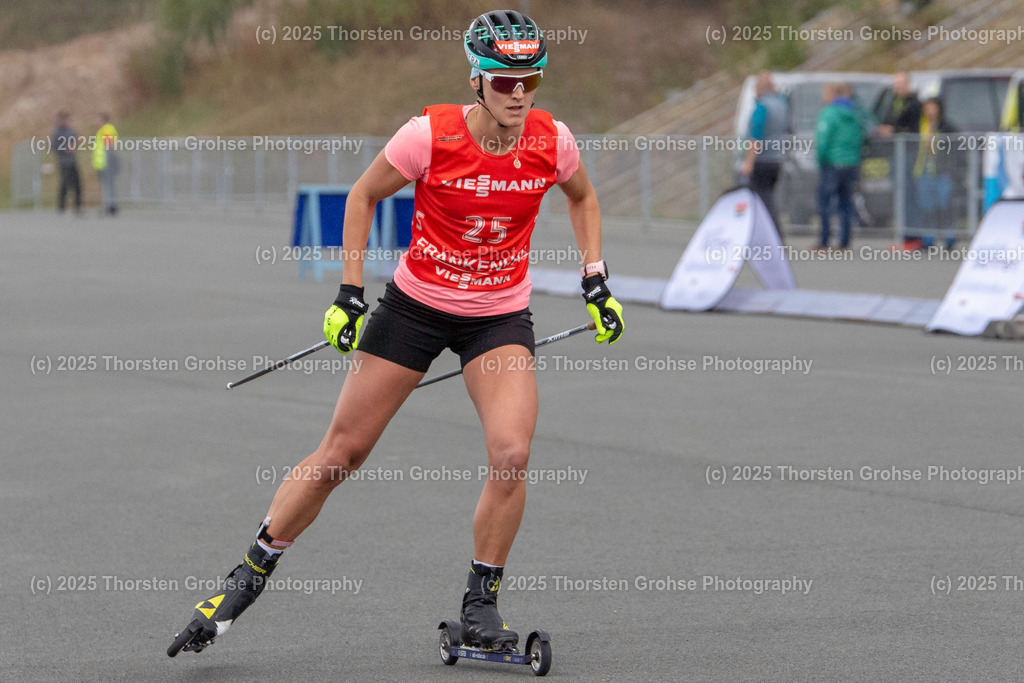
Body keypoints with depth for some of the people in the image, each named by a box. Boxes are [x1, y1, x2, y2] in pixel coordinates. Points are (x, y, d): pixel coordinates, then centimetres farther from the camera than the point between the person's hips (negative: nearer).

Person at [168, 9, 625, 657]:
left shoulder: (552, 141, -12)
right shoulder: (430, 135, -20)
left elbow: (582, 197, 13)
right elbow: (363, 197, -3)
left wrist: (596, 281, 5)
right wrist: (350, 294, -6)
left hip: (500, 317, 1)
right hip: (416, 305, -1)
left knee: (512, 455, -20)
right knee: (342, 451, 3)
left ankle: (480, 604, 0)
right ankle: (249, 578, 20)